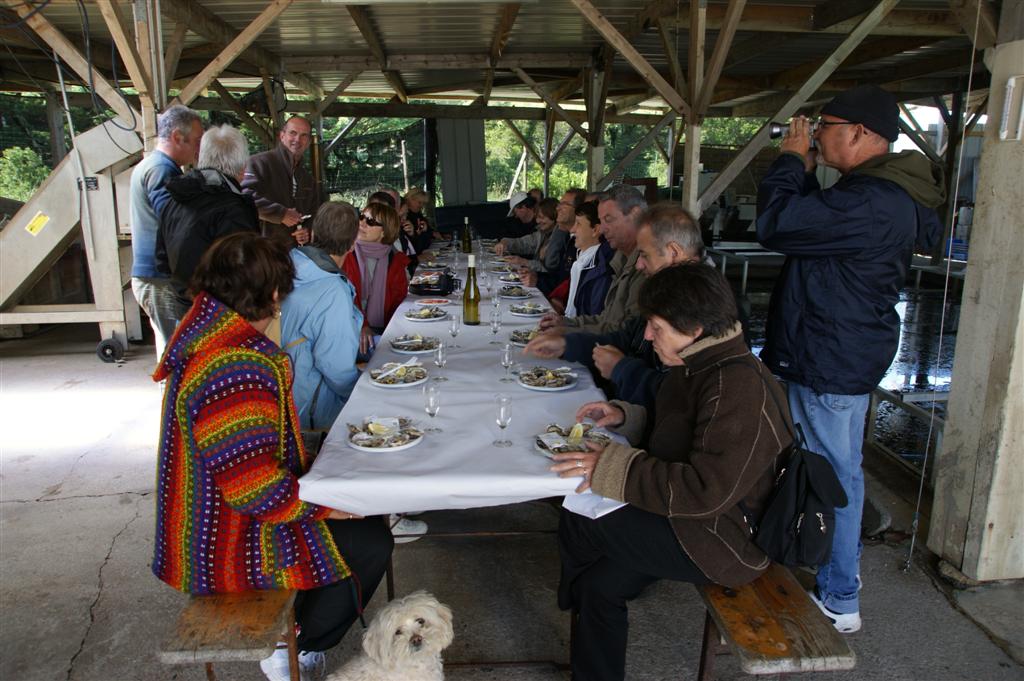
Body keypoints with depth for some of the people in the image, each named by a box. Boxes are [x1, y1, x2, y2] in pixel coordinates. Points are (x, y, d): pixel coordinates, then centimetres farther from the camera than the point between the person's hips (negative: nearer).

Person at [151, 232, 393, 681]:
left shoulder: (204, 335, 0)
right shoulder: (237, 371, -34)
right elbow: (254, 489, -32)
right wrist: (325, 505, -17)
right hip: (227, 543, -10)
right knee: (372, 543, -2)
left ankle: (300, 624, 29)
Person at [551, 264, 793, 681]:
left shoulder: (740, 390, -28)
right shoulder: (698, 365, 5)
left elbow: (706, 491, -33)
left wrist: (612, 467, -30)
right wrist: (625, 415, 3)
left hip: (722, 541, -10)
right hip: (692, 520, 10)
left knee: (577, 521, -12)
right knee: (602, 584, 1)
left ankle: (573, 597, 20)